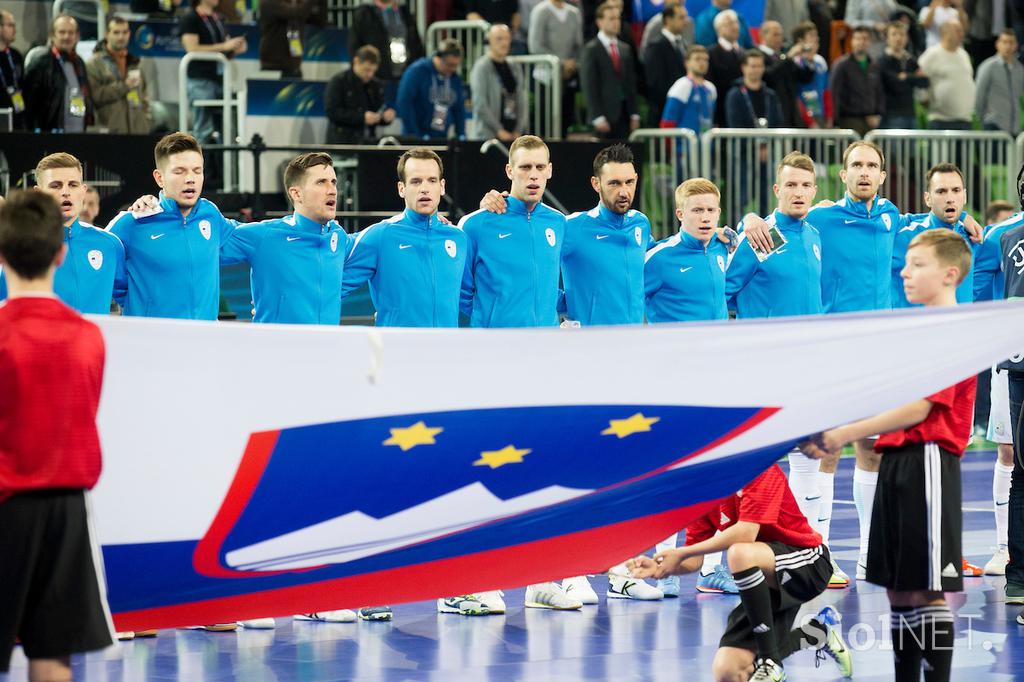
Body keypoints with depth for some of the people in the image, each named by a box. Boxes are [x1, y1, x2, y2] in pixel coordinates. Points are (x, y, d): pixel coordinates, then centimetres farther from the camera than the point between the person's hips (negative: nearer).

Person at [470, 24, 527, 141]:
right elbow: (480, 105, -11)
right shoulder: (481, 67, -5)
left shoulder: (515, 68, 13)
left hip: (512, 135, 5)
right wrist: (499, 131, -12)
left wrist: (519, 131, 0)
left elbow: (522, 101, 11)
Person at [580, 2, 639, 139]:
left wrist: (634, 114, 10)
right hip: (605, 115, -5)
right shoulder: (591, 50, -3)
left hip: (624, 114, 5)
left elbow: (631, 83, 17)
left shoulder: (625, 49, 15)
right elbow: (589, 86, -8)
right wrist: (598, 117, -15)